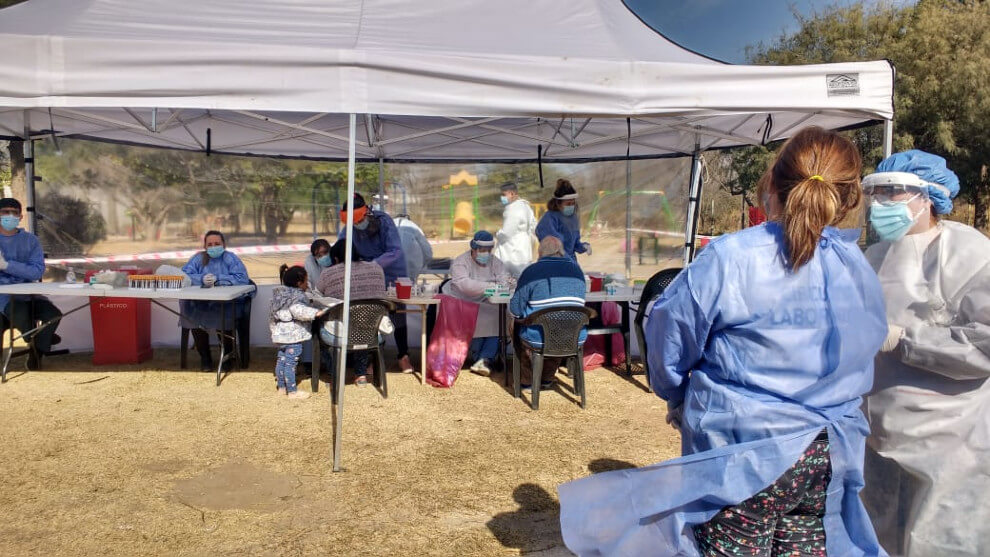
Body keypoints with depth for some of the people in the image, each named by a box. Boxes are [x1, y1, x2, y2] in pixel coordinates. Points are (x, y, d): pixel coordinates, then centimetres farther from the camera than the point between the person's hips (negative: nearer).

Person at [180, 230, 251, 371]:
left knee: (225, 313, -32)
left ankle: (228, 355, -6)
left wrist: (217, 279, -16)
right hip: (200, 303, 3)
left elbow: (243, 278, -12)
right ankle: (204, 357, -7)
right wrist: (201, 279, -20)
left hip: (226, 302, -3)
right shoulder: (198, 258, 12)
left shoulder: (230, 258, 4)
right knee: (193, 311, -26)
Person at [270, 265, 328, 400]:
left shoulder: (279, 294, 14)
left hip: (280, 334, 10)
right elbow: (299, 311, -35)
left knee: (281, 360, 17)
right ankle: (292, 391, 2)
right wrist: (316, 313, -36)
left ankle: (281, 387, 29)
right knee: (291, 363, -4)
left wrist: (274, 329, 33)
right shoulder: (297, 296, -16)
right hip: (293, 336, -10)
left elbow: (272, 316, 22)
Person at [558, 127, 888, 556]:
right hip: (828, 459, 5)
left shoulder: (731, 258, -19)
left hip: (744, 457, -4)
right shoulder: (860, 271, -3)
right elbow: (861, 357, 8)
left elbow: (670, 336, -10)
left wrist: (680, 399, 9)